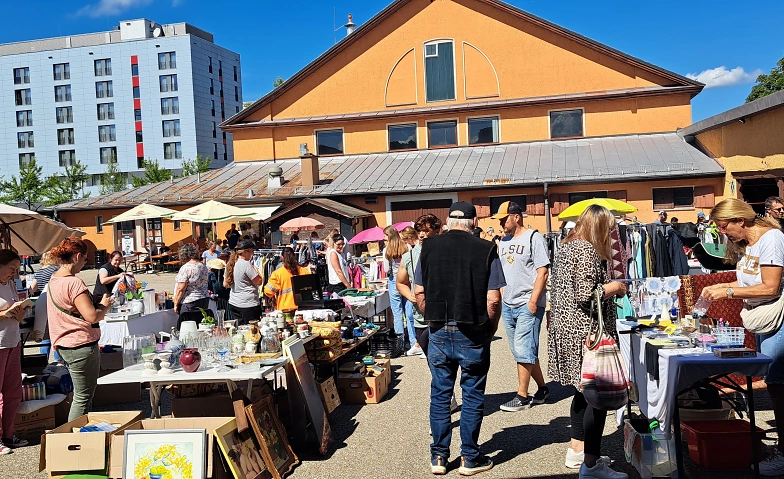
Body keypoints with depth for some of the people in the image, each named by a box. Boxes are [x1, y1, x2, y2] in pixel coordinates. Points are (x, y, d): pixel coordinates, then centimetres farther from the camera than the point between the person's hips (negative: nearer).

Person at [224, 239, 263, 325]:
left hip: (233, 303, 8)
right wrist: (256, 270, 1)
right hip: (248, 305, -8)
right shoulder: (246, 264, -15)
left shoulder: (230, 264, 9)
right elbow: (259, 282, -13)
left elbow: (225, 284, 17)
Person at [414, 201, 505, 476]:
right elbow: (493, 300, -10)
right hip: (473, 335, -2)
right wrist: (490, 330, 5)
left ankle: (439, 457, 20)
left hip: (438, 333, 3)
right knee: (472, 396, 10)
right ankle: (470, 458, 18)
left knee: (440, 395, 13)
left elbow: (419, 292, 3)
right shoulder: (485, 250, -8)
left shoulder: (429, 247, 1)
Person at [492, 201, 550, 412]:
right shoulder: (504, 240, 15)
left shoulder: (533, 238, -7)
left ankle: (522, 396, 3)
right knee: (522, 352, 13)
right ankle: (542, 389, 26)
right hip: (508, 304, 8)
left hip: (527, 304, -8)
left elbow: (542, 272, -12)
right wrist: (499, 297, 10)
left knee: (523, 350, -7)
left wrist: (533, 301, -18)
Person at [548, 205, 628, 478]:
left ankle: (577, 450, 30)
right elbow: (586, 296, -23)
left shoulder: (567, 246, 15)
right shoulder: (586, 250, -16)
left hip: (567, 330, 10)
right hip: (585, 333, -10)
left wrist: (608, 287, 20)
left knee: (584, 392, 20)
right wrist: (614, 287, -7)